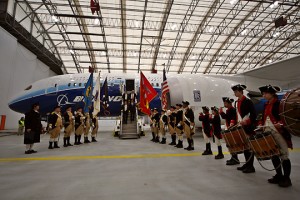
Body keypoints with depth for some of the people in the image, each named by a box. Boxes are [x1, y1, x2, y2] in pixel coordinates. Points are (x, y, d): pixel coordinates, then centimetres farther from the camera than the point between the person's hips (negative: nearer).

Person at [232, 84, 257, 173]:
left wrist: (246, 122, -27)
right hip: (241, 127, 8)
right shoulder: (236, 102, 12)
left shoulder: (247, 101, -12)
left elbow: (253, 114, -17)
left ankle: (251, 166, 9)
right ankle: (247, 163, 26)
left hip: (249, 127, -8)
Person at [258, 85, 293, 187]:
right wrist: (261, 125, 8)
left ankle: (286, 178, 14)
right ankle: (279, 175, 27)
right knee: (273, 155, 13)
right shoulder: (266, 105, 13)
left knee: (284, 156, 2)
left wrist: (280, 124, -28)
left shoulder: (279, 103, -7)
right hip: (268, 134, 7)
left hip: (279, 133, -7)